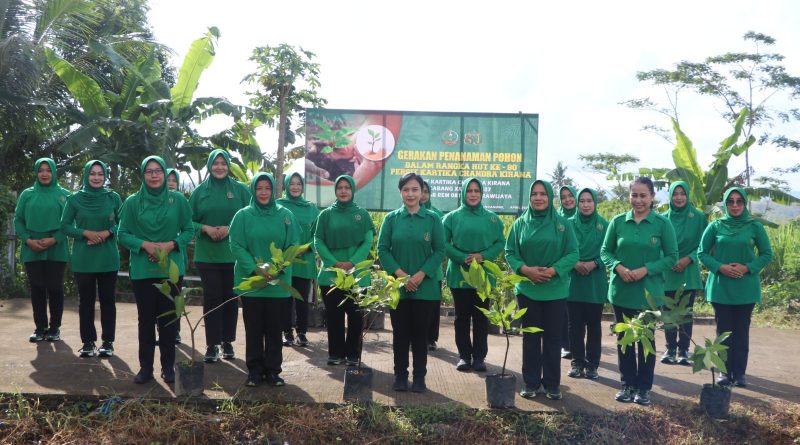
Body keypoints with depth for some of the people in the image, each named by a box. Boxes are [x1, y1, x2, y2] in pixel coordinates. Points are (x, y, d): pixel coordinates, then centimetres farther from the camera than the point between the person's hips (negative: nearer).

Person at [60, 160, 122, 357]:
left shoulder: (113, 198, 1)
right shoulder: (75, 199, 1)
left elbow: (122, 223, 6)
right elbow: (65, 226, 2)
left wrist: (107, 233, -12)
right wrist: (85, 233, -13)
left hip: (108, 258, 0)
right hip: (83, 259, 0)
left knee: (108, 300, 4)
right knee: (86, 301, 5)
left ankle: (108, 342, 12)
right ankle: (88, 342, 14)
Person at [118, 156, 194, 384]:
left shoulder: (178, 200, 0)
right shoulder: (132, 202, 0)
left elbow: (189, 230, 5)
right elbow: (123, 235, 1)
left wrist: (172, 244, -12)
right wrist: (145, 244, -14)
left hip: (171, 269, 0)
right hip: (142, 270, 0)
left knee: (168, 318, 5)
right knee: (146, 319, 6)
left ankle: (168, 367, 16)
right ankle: (145, 367, 16)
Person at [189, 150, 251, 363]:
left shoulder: (240, 190, 1)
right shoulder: (200, 191, 4)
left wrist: (230, 228, -14)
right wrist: (205, 228, -12)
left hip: (233, 254, 0)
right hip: (207, 255, 0)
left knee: (231, 298, 7)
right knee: (211, 298, 2)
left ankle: (228, 342, 19)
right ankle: (212, 345, 7)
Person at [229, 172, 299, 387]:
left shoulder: (285, 215, 3)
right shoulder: (243, 215, -1)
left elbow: (292, 246, 1)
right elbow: (236, 246, -6)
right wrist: (255, 269, -17)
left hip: (279, 283, 1)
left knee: (275, 329, 7)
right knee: (253, 328, 6)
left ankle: (273, 371, 17)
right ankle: (254, 371, 16)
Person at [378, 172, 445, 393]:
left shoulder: (432, 218, 1)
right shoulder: (391, 218, 3)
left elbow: (440, 250, -1)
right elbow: (382, 249, 0)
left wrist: (421, 275, -13)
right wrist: (400, 274, -12)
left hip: (425, 287, -1)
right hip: (397, 286, 1)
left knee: (421, 332, 6)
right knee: (400, 332, 7)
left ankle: (419, 377, 17)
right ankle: (400, 375, 19)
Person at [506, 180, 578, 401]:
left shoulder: (562, 223, -2)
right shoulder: (520, 223, 2)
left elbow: (573, 253, -3)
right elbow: (510, 252, 2)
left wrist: (553, 270, -17)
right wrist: (525, 269, -15)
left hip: (555, 290, -1)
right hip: (527, 289, 1)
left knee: (553, 337, 6)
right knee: (531, 337, 8)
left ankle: (552, 384, 17)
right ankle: (531, 383, 17)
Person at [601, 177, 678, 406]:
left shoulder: (662, 223, -5)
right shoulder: (618, 221, 1)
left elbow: (672, 256, -4)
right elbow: (605, 251, 5)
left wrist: (646, 270, -17)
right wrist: (618, 267, -14)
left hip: (649, 292, -2)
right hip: (621, 290, 2)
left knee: (646, 339, 7)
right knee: (624, 338, 11)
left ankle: (644, 387, 18)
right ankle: (628, 384, 24)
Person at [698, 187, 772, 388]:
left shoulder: (755, 227, -1)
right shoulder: (715, 226, 0)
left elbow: (767, 254, 4)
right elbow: (702, 253, 3)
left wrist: (747, 268, -12)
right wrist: (720, 267, -12)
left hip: (746, 288, 0)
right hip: (721, 287, 0)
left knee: (742, 332, 5)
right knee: (724, 331, 5)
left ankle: (739, 373, 13)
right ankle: (725, 372, 15)